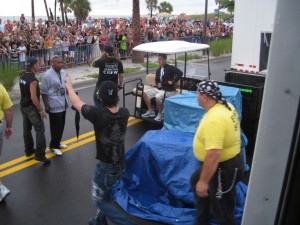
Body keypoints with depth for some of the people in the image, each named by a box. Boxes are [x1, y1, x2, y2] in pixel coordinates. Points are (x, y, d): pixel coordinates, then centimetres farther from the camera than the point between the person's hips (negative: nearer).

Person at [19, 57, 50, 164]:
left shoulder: (22, 76, 4)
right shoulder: (33, 79, -23)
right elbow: (33, 97, -26)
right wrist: (41, 110, -19)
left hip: (23, 105, 9)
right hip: (31, 107, -9)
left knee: (26, 128, 17)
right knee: (40, 130, -5)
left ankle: (29, 150, 29)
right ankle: (39, 154, -6)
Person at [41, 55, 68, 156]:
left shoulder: (63, 72, 4)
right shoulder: (47, 75, -17)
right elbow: (44, 92, -15)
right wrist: (46, 106, -16)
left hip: (63, 104, 7)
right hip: (54, 106, -7)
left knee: (61, 126, 18)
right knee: (56, 127, 3)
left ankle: (57, 143, 35)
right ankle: (53, 146, 20)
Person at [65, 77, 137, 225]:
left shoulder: (98, 114, -28)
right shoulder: (124, 113, -13)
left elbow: (76, 103, -10)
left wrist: (69, 87, 9)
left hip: (106, 166, -6)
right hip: (120, 163, 7)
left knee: (100, 200, 14)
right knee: (105, 194, 28)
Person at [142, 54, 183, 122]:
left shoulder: (170, 68, -8)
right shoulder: (158, 70, 15)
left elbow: (180, 73, -18)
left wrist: (173, 81, -18)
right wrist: (157, 84, 2)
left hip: (168, 90, -8)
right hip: (159, 88, 8)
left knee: (157, 96, -35)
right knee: (145, 93, -1)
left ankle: (160, 114, -13)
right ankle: (151, 111, 5)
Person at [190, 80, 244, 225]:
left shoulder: (214, 120, -33)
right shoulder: (226, 106, -1)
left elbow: (213, 155, -37)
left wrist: (204, 182, -28)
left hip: (224, 168, -11)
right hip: (230, 159, 11)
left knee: (222, 210, 8)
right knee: (195, 181, 27)